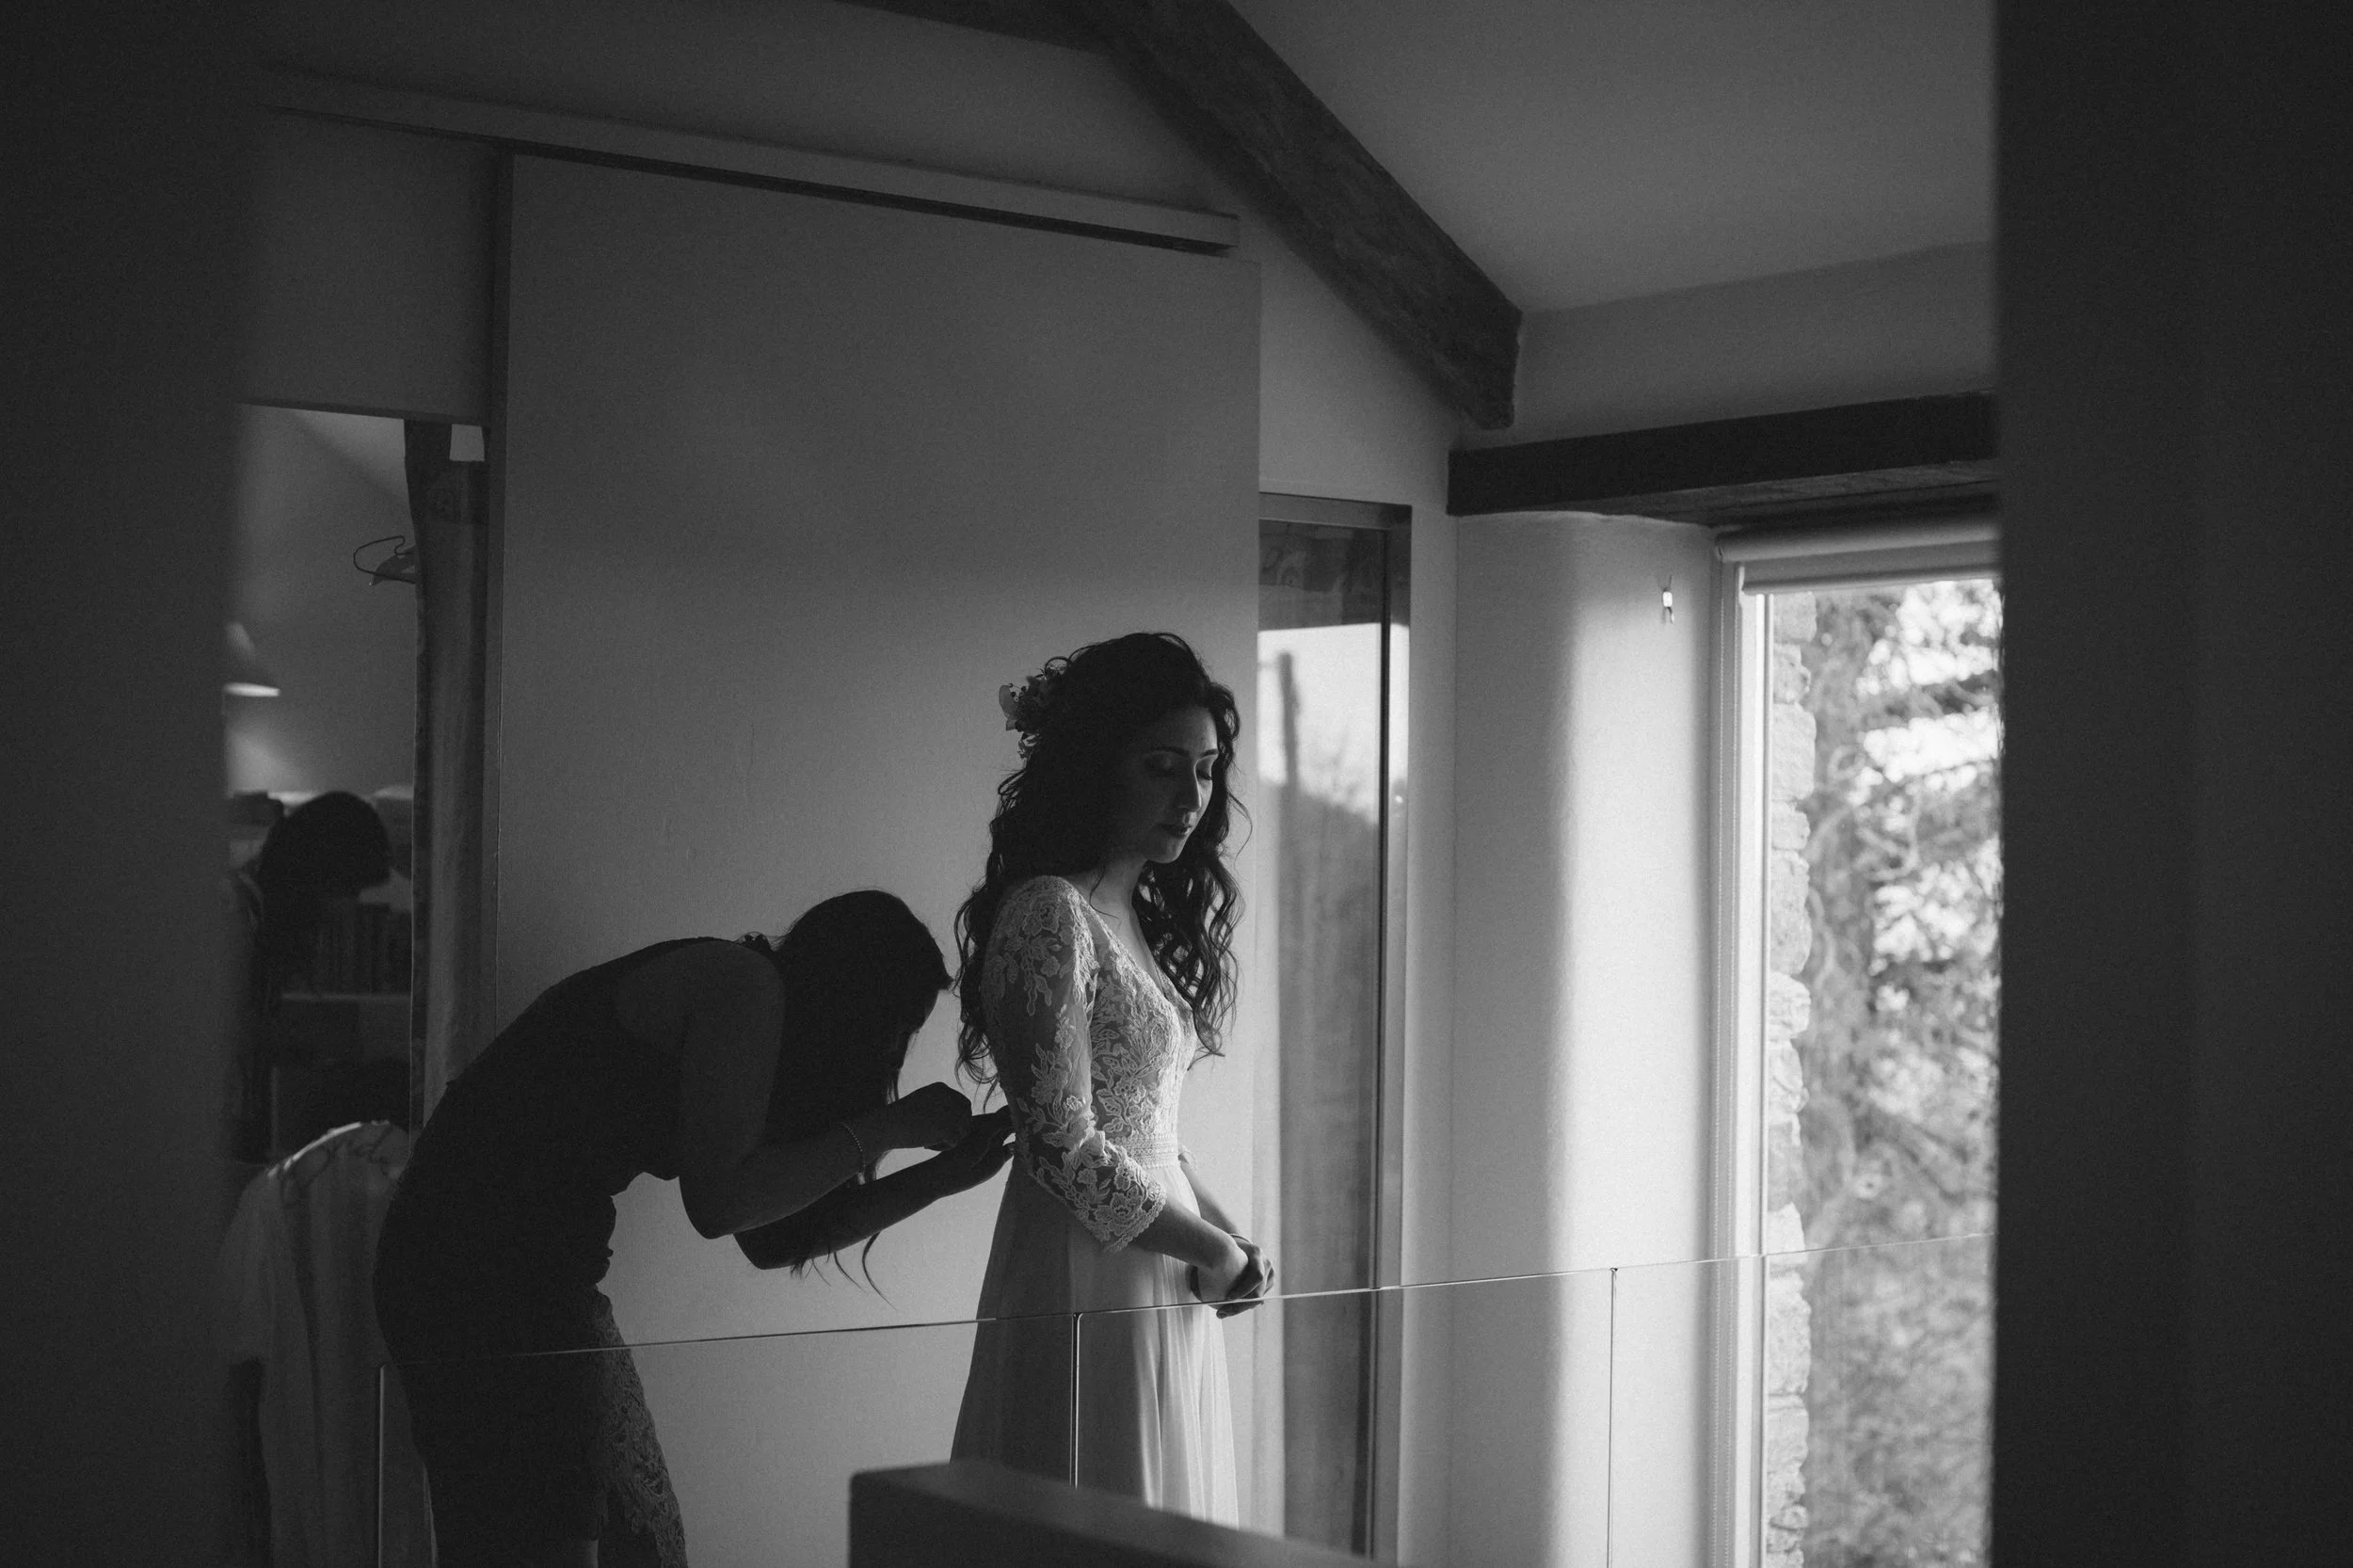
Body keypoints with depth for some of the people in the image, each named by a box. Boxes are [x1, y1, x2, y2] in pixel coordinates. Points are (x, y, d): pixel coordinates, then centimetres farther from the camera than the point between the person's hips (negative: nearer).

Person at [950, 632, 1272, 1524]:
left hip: (1158, 1293, 9)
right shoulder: (1051, 915, -15)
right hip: (1087, 1286, -9)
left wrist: (1229, 1235, 4)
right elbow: (1065, 1148, -20)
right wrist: (1214, 1250, -10)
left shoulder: (1141, 917, 13)